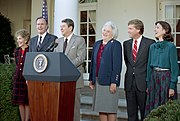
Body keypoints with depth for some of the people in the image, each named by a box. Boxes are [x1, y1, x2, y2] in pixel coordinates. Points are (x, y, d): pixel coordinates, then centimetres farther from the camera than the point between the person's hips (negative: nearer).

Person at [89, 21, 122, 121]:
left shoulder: (115, 45, -6)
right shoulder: (97, 44, 15)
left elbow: (117, 65, -12)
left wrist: (114, 82, -17)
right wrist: (91, 79, 14)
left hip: (108, 81, -7)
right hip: (98, 81, 7)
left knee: (110, 109, -1)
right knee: (100, 108, 11)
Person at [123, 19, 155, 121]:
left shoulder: (150, 43, -5)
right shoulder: (126, 44, 11)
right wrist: (131, 71, 11)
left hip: (143, 82, -5)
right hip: (129, 83, 5)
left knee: (145, 113, 3)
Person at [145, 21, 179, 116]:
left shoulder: (170, 46, -7)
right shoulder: (152, 47, 9)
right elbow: (149, 66, 12)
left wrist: (172, 86, -13)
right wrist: (148, 84, 9)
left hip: (166, 78, -5)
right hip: (154, 78, 5)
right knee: (152, 108, 7)